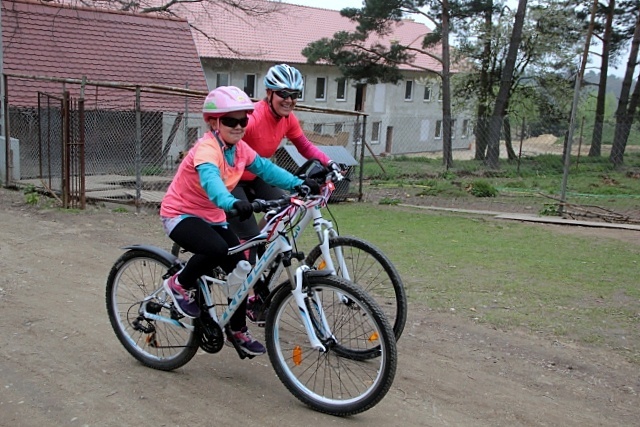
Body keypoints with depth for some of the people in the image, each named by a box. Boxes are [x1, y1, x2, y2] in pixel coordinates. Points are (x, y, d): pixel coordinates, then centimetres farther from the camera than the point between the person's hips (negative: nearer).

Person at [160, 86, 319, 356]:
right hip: (180, 215, -8)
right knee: (218, 249, -34)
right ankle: (180, 284, -6)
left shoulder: (239, 148, -1)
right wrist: (232, 203, -64)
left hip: (212, 217, 8)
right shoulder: (207, 148, -26)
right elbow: (210, 178, -45)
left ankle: (238, 330, 15)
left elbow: (266, 168, -4)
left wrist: (298, 184, -19)